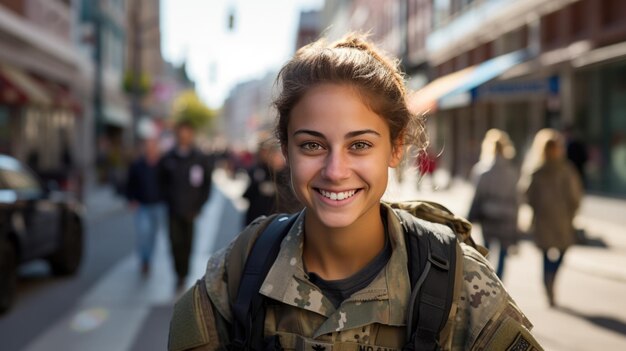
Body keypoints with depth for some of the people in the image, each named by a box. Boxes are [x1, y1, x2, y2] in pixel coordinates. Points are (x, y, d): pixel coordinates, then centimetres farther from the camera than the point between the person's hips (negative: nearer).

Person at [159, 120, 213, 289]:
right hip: (174, 210, 1)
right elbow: (162, 182, 13)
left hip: (191, 210, -1)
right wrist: (169, 201, 2)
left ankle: (183, 274, 17)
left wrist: (197, 207, -1)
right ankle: (179, 274, 7)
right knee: (175, 242, -5)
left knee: (187, 243, 3)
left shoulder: (201, 159, 0)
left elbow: (207, 186, 6)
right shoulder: (168, 158, 3)